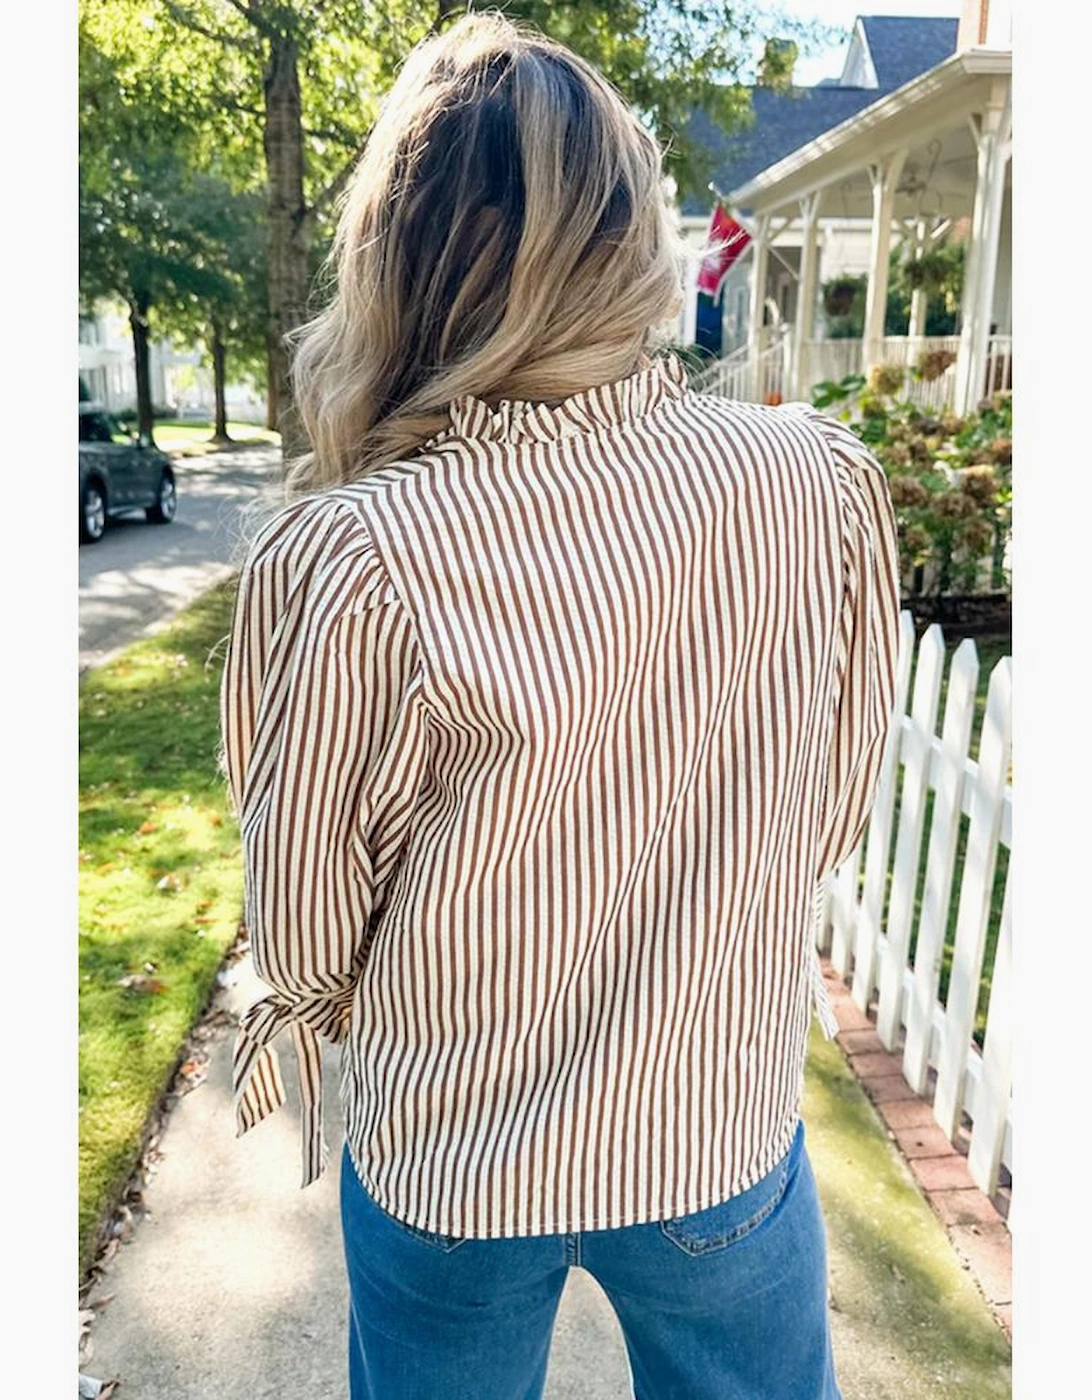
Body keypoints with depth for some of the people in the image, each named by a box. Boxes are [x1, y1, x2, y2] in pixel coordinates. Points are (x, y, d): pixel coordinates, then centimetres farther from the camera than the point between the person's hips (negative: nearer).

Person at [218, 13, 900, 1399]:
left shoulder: (340, 558, -27)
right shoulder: (820, 480, -18)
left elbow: (302, 929, -13)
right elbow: (835, 805, -3)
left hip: (447, 1167, -1)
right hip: (724, 1136, 2)